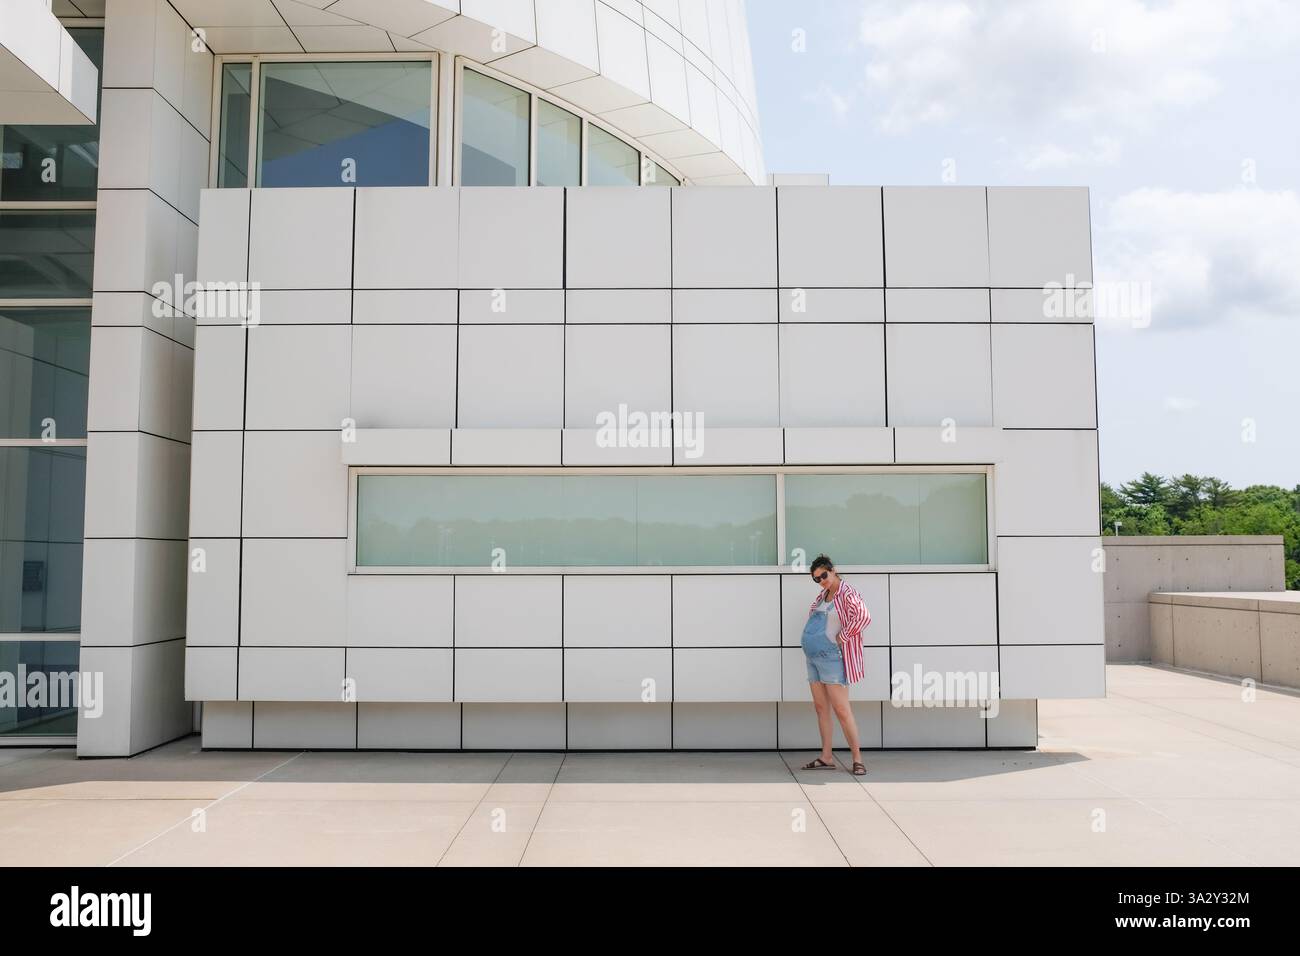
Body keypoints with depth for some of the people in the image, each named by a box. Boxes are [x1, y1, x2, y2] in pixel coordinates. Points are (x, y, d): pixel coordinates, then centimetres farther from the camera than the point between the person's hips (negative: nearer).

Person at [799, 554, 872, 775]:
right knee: (821, 708, 9)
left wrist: (841, 638, -20)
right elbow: (812, 614, 33)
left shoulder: (847, 593, -12)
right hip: (813, 657, 9)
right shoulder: (822, 595, 13)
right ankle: (826, 758, 14)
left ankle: (857, 759, 0)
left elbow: (864, 616, -28)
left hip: (831, 658, -9)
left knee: (842, 710, -7)